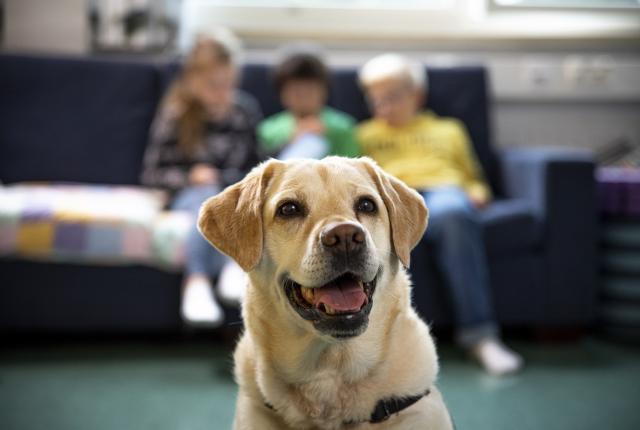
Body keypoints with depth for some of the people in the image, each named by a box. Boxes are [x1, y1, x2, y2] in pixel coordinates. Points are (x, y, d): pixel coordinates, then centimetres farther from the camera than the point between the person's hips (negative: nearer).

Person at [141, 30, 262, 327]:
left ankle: (236, 265, -56)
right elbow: (151, 173, 1)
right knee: (208, 195, -37)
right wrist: (189, 177, -13)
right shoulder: (174, 116, -2)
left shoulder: (246, 110, 4)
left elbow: (257, 163, 15)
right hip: (190, 195, -2)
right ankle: (197, 282, -56)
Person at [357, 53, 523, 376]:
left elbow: (474, 177, 32)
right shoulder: (364, 135, 35)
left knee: (453, 214, -41)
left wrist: (478, 192, 9)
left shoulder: (448, 130, 36)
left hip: (443, 189, 0)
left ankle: (478, 334, -42)